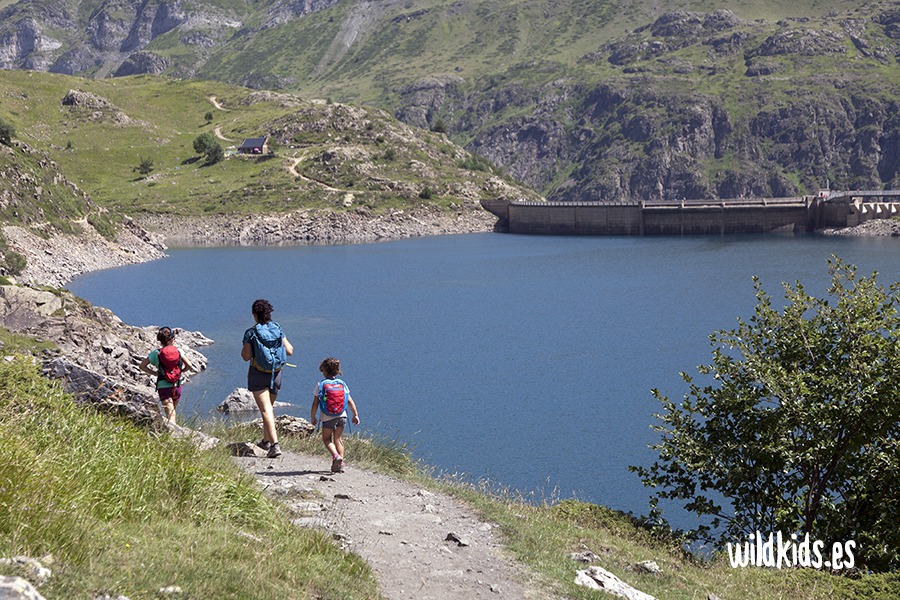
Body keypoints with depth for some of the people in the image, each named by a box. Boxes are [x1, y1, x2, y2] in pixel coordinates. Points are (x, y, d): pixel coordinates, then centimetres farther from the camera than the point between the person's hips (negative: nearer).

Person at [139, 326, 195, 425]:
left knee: (170, 414, -7)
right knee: (173, 410, 22)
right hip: (177, 386, 2)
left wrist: (154, 373, 6)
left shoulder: (156, 353, -4)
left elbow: (142, 366, -4)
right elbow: (189, 365, -7)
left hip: (163, 386, -2)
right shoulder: (178, 351, -2)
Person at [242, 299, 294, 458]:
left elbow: (246, 356, -11)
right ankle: (266, 440, 37)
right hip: (276, 374, 5)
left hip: (258, 375, -5)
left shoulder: (251, 333, -11)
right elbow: (289, 351, 1)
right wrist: (288, 344, 23)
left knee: (265, 409, -8)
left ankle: (275, 445, -20)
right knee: (269, 407, 23)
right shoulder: (278, 329, 0)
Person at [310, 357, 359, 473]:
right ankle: (340, 463, 5)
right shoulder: (342, 384, 4)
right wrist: (355, 415, 12)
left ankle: (336, 456, -18)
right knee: (338, 439, 14)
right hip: (341, 416, 3)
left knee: (326, 439, 9)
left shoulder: (320, 385, -6)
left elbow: (315, 404, -6)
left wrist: (312, 418, 6)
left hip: (327, 418, -3)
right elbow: (350, 401, 3)